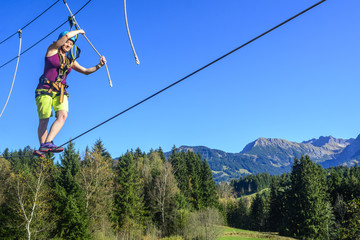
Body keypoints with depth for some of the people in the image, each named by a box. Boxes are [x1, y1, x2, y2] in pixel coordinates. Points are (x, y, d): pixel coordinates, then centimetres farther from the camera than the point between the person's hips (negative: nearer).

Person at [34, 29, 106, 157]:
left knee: (63, 115, -22)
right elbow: (66, 35, -7)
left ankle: (47, 143, -31)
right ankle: (43, 146, 8)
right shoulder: (52, 50, 4)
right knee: (44, 121, -5)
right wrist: (78, 31, 10)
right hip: (45, 89, -4)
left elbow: (86, 71, 20)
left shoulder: (70, 61, 19)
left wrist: (99, 66, 5)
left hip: (60, 92, 4)